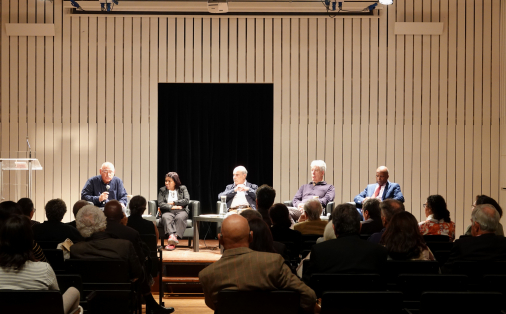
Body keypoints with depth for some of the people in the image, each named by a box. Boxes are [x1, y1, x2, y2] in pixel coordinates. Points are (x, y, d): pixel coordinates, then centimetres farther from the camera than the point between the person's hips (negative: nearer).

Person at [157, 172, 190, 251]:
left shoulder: (183, 188, 16)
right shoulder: (162, 190, 17)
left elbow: (186, 201, 1)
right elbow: (160, 204, 3)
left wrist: (173, 203, 0)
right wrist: (172, 207, -8)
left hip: (181, 211, -1)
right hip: (168, 211, 1)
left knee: (179, 218, -37)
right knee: (165, 217, -37)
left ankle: (172, 243, -49)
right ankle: (171, 235, -59)